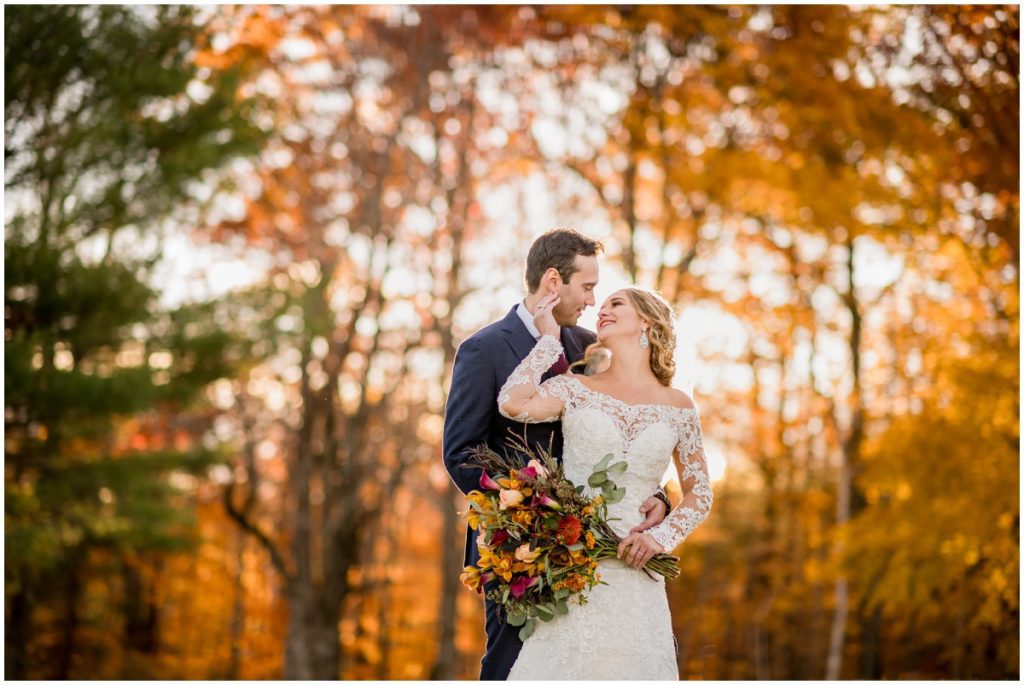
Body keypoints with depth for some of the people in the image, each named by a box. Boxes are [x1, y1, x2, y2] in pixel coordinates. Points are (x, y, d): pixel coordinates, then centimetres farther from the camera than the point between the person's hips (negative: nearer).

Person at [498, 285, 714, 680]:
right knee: (561, 665, -5)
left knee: (629, 664, -1)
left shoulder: (678, 407, 9)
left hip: (633, 571, 1)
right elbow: (513, 404, -13)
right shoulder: (575, 390, 6)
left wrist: (660, 538, -5)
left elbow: (699, 494, 12)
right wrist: (549, 337, -1)